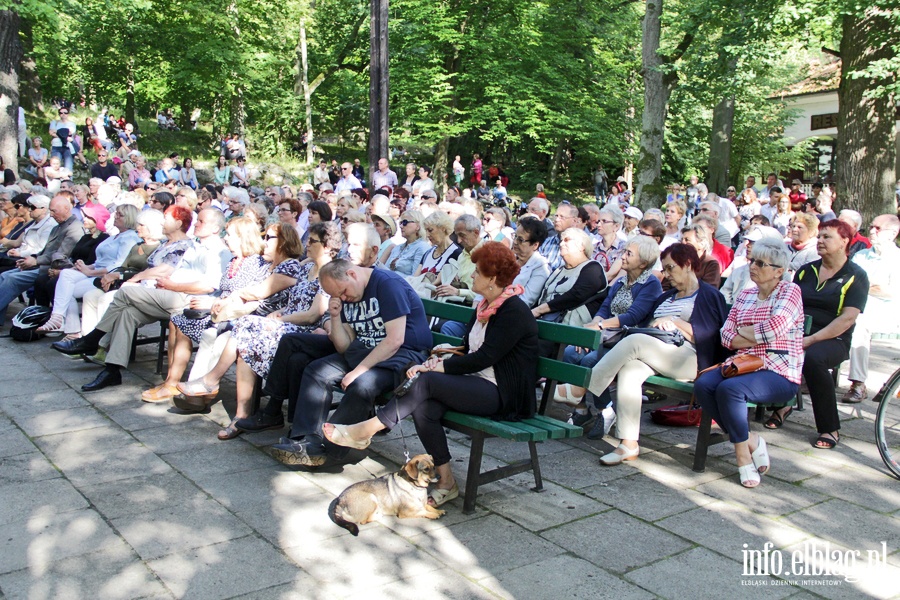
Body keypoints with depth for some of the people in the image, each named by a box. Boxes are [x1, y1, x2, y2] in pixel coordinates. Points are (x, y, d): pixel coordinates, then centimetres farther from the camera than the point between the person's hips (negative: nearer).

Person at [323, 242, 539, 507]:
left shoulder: (514, 312, -12)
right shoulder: (484, 307, 16)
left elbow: (484, 357, -19)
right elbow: (467, 349, 15)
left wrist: (435, 367, -17)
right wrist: (438, 361, -5)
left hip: (504, 395, -8)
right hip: (476, 384, 8)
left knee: (427, 382, -25)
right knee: (424, 408, -20)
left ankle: (365, 430, -15)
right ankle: (446, 481, -13)